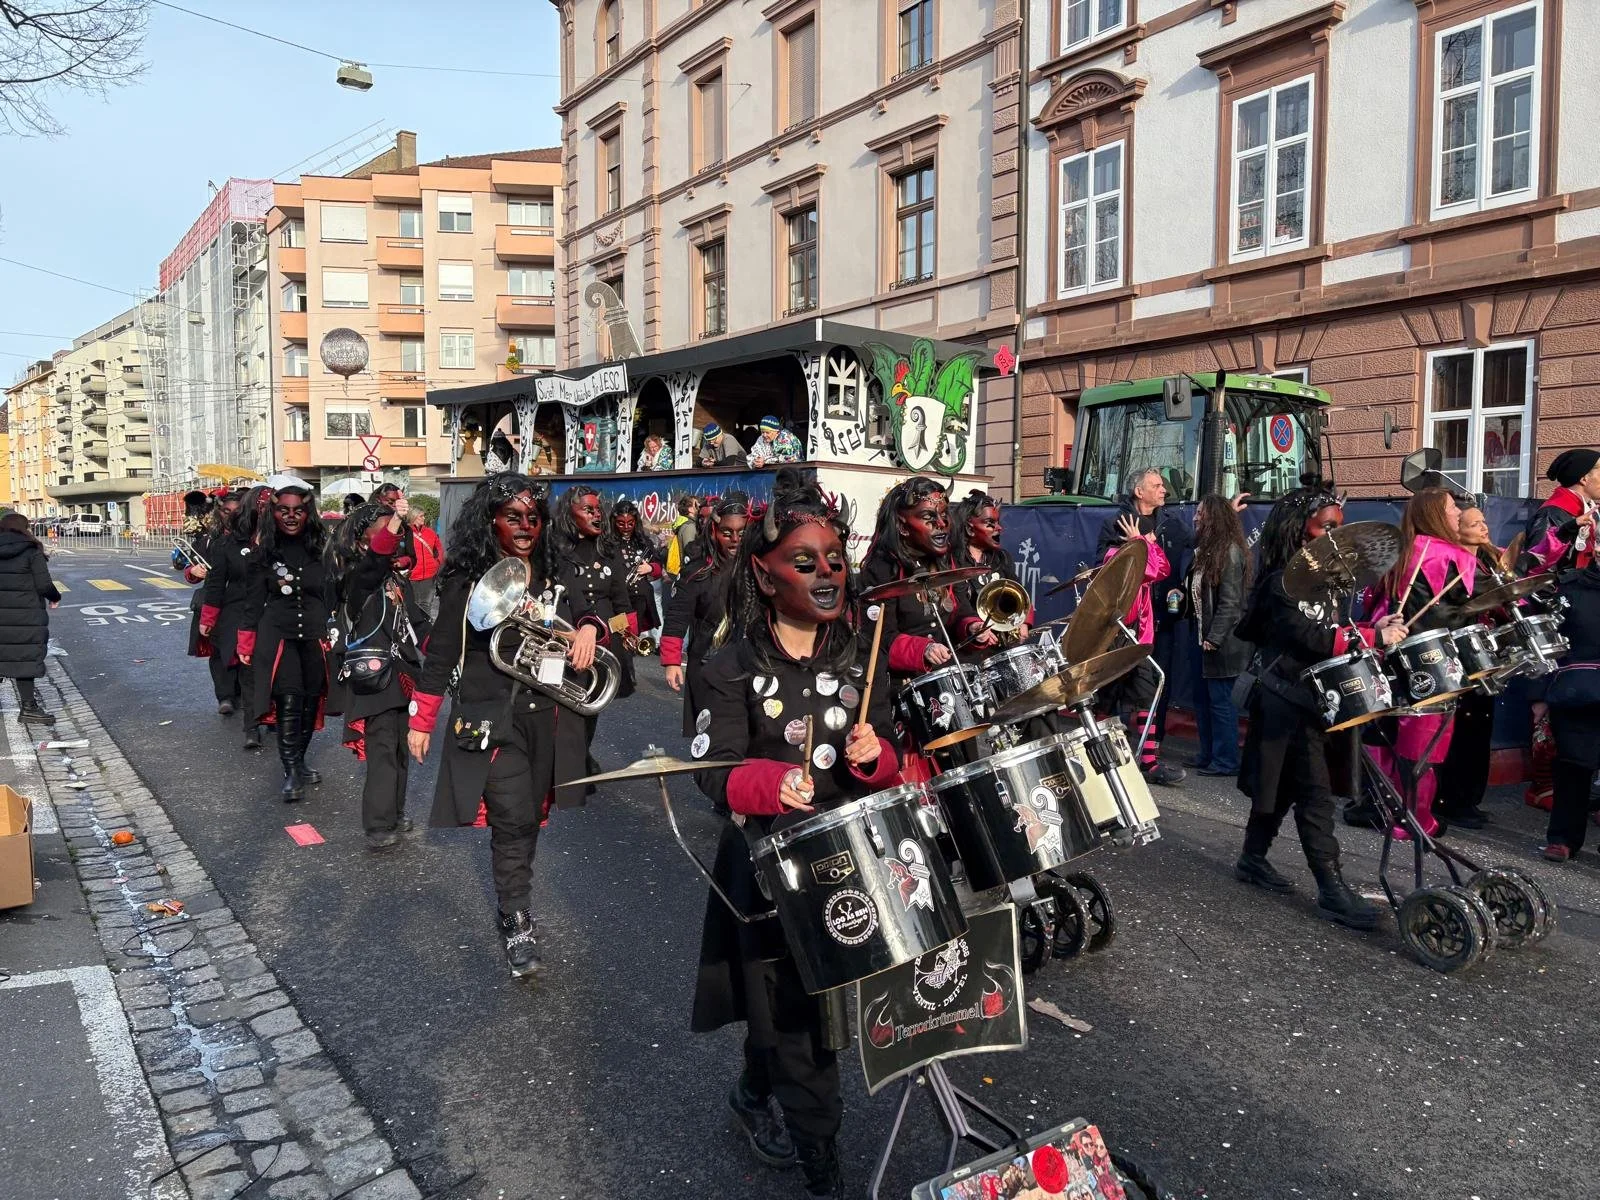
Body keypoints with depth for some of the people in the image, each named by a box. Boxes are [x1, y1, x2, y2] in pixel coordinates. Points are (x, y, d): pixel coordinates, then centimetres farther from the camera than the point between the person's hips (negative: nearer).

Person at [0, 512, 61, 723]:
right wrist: (55, 597, 8)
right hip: (25, 614, -4)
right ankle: (28, 706, 0)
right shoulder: (31, 551, -7)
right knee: (26, 657, -1)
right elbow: (44, 585, -11)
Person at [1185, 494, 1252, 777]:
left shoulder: (1230, 551, -14)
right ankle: (1208, 755, 23)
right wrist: (1202, 635, 9)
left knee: (1220, 701, -3)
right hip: (1206, 637, 10)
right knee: (1203, 698, 14)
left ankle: (1226, 761, 5)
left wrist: (1214, 638, -20)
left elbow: (1230, 602, -18)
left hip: (1223, 643, -10)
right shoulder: (1207, 549, 15)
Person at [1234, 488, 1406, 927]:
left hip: (1314, 696, 9)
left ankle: (1253, 859, 26)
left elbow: (1330, 633, 16)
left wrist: (1374, 628, 1)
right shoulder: (1283, 580, -13)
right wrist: (1373, 637, -23)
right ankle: (1332, 889, -9)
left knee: (1282, 785, 15)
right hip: (1288, 701, -9)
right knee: (1315, 793, -10)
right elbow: (1308, 638, -22)